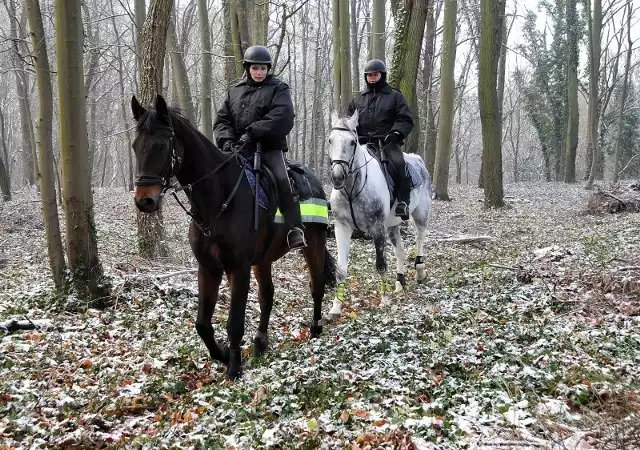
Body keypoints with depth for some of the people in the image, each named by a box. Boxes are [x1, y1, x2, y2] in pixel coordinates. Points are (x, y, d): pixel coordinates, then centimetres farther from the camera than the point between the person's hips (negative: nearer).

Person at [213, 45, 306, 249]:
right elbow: (222, 119, 14)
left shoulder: (278, 89, 6)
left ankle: (295, 231, -28)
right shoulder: (235, 91, 18)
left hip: (270, 148, -4)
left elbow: (280, 117, -12)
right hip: (239, 149, 4)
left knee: (282, 180, -26)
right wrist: (227, 139, -9)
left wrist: (253, 133, -22)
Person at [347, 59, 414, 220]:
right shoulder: (359, 98, 21)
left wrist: (395, 133, -16)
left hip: (387, 142, -4)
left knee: (399, 164, -31)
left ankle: (403, 203, -28)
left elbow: (405, 120, 3)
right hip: (362, 143, 4)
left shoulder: (395, 96, 10)